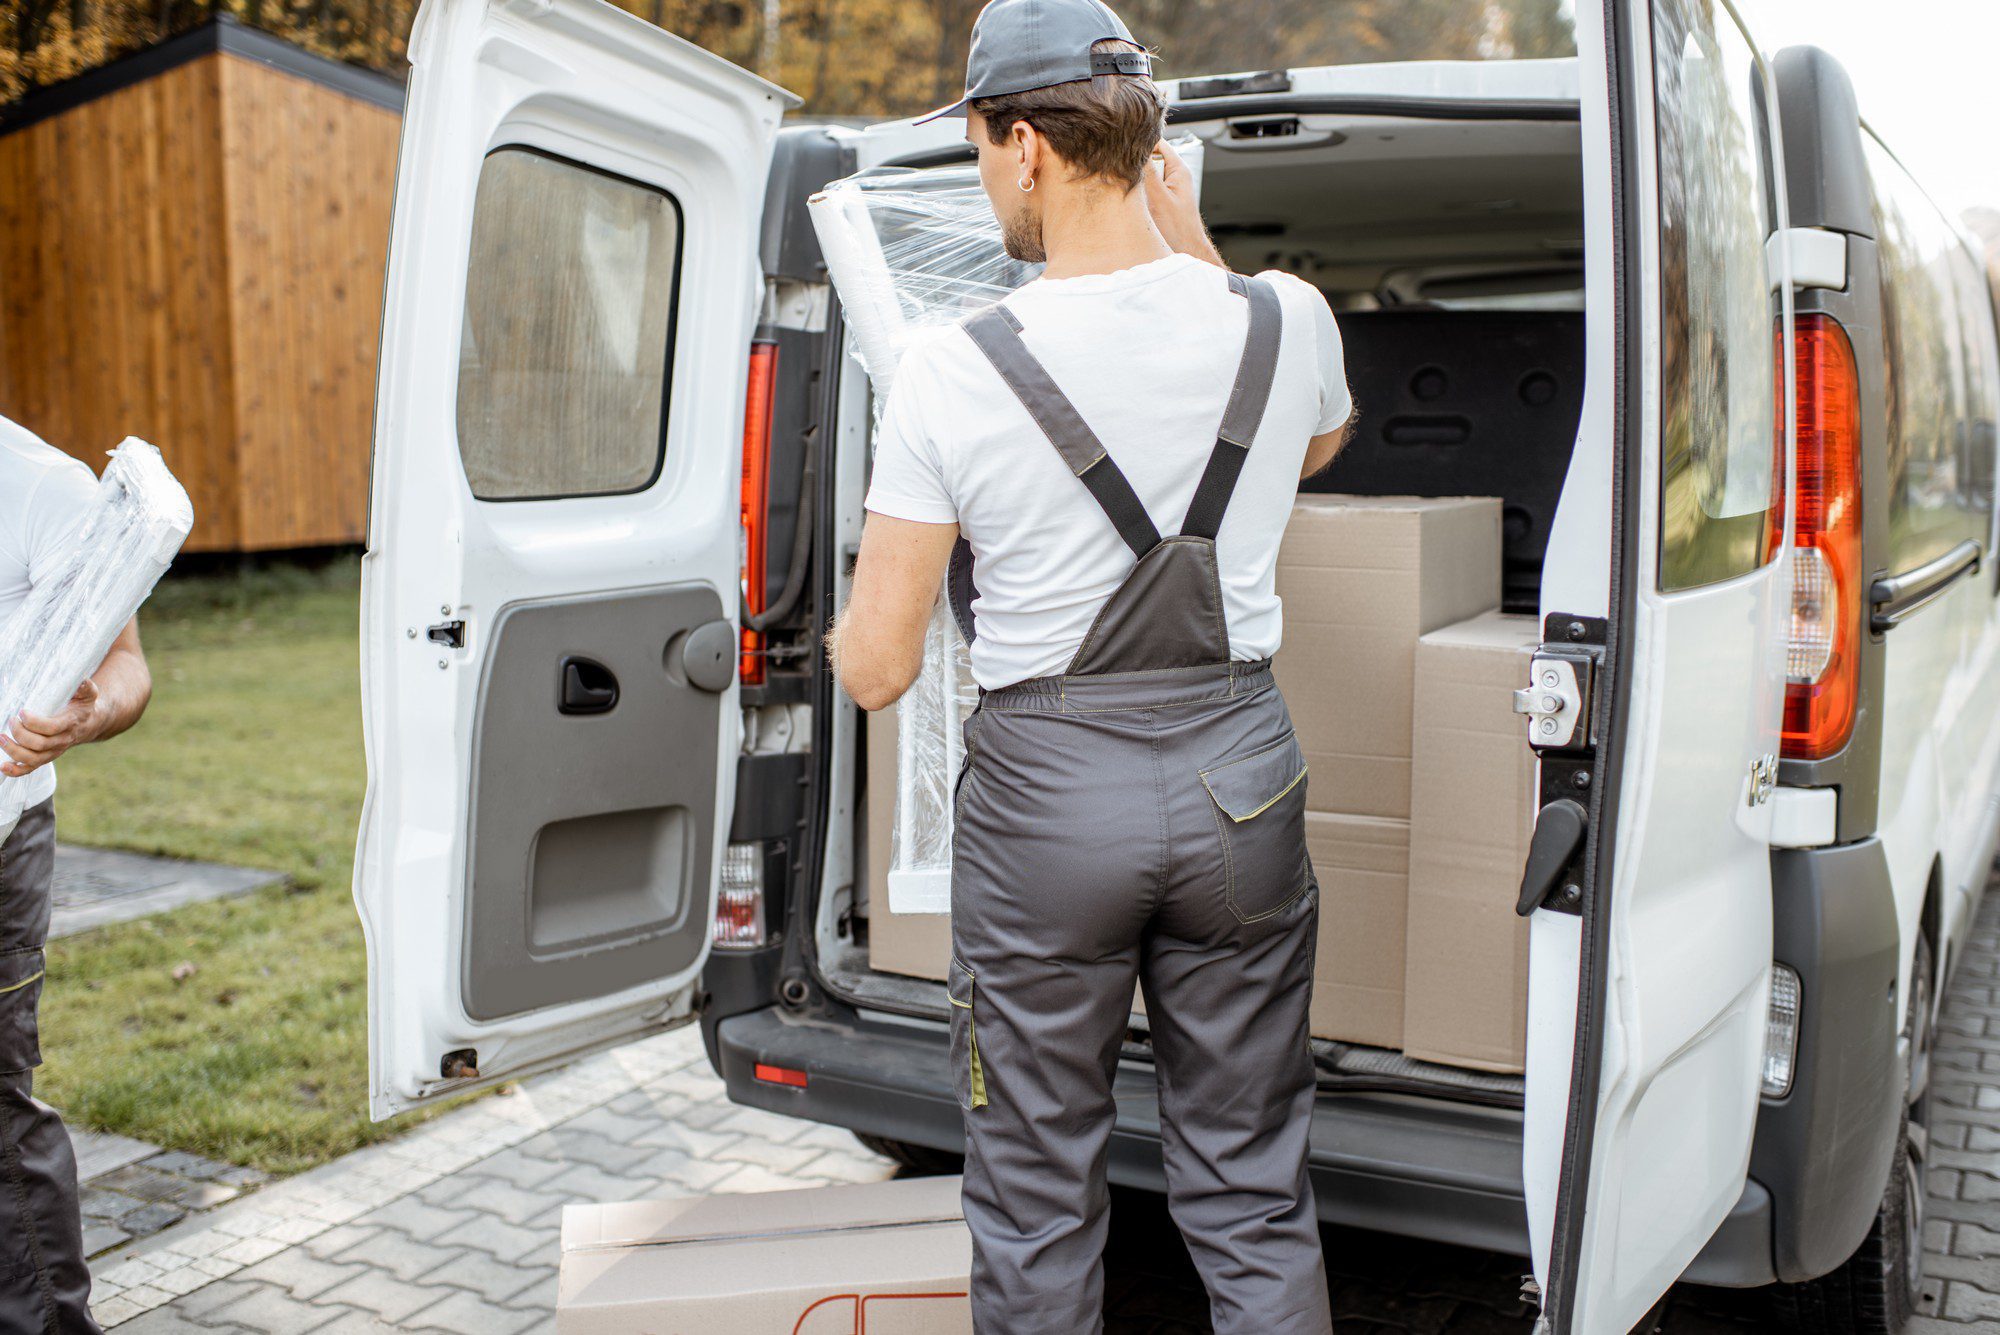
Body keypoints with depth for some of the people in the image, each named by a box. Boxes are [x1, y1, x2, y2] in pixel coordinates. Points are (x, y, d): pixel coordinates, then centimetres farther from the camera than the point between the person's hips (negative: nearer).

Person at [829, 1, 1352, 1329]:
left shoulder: (952, 372, -13)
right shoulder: (1287, 319, -4)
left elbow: (876, 671, -9)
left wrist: (845, 627, 15)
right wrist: (1196, 248, 19)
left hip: (1045, 788, -2)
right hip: (1237, 771, 3)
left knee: (1037, 1202, 15)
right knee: (1252, 1198, 16)